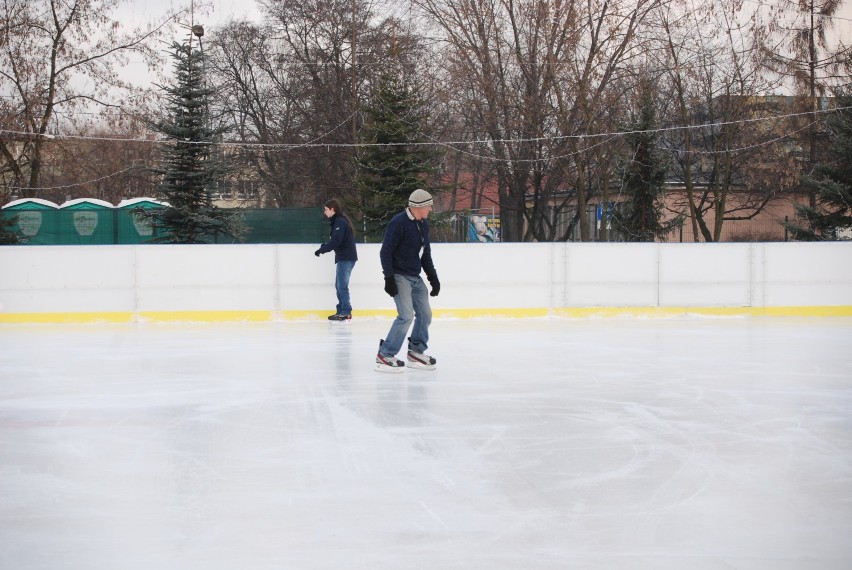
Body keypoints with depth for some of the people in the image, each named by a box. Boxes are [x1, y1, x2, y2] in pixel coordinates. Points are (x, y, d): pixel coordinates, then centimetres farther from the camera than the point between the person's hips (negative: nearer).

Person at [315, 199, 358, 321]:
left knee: (342, 286, -9)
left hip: (346, 258, -10)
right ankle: (342, 310, 19)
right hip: (343, 257, 10)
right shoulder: (338, 221, 16)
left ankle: (345, 312, -7)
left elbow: (335, 241, -23)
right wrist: (323, 247, 3)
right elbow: (334, 240, 16)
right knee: (339, 285, 14)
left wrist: (321, 250, -18)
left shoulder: (340, 222, -15)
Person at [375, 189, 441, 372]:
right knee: (406, 316, -16)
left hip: (415, 277, 9)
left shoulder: (423, 225, 11)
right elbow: (385, 251, -17)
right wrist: (389, 279, -20)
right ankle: (384, 355, -9)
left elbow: (426, 254, 20)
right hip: (399, 276, -9)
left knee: (425, 314, 9)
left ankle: (416, 352, 23)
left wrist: (433, 277, 16)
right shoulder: (399, 222, -17)